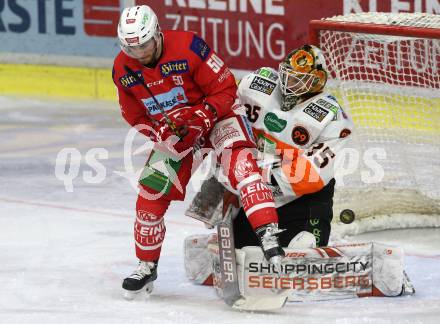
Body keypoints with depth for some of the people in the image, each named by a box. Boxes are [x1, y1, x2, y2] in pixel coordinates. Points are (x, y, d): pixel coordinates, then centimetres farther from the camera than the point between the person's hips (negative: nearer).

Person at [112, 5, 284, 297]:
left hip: (215, 116, -5)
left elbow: (225, 89, -18)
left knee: (239, 161, -32)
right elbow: (135, 116, 4)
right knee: (151, 194, -2)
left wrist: (201, 117, -30)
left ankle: (268, 233, -42)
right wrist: (159, 133, -14)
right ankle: (147, 266, 20)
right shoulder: (123, 70, -9)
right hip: (172, 133, 5)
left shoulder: (188, 47, -25)